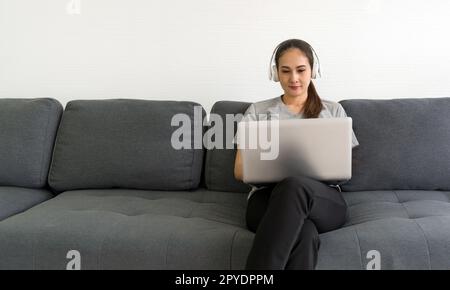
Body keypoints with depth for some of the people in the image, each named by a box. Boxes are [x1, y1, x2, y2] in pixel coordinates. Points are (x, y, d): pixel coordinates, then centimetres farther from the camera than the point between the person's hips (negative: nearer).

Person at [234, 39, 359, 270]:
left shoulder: (333, 110, 20)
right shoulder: (257, 111, 17)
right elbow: (240, 171, 12)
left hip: (324, 200, 1)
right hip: (268, 195, 0)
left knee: (294, 186, -39)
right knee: (304, 233, -39)